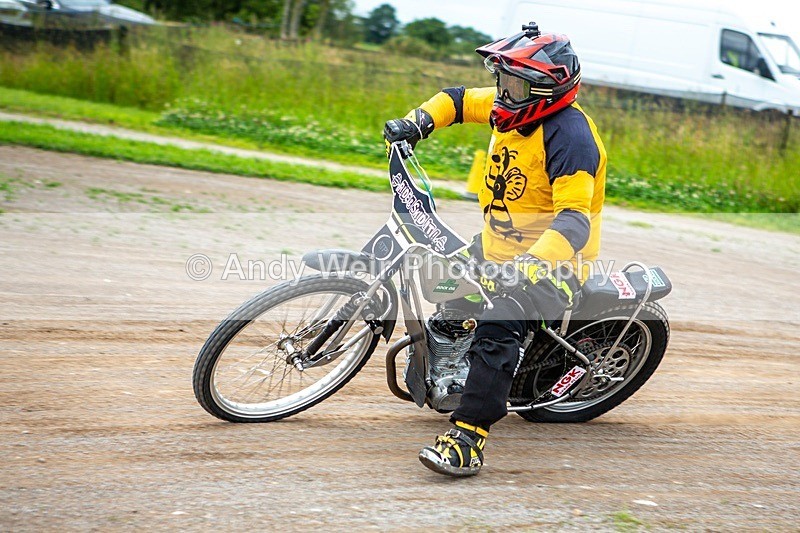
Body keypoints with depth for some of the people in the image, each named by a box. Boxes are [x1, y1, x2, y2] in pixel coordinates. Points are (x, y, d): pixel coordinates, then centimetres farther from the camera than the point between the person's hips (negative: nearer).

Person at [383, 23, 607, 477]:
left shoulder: (569, 134, -24)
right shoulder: (517, 107, 2)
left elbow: (575, 217, -34)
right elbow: (460, 100, 20)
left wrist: (535, 264, -48)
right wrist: (418, 122, 3)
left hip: (546, 257, -10)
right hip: (495, 245, 10)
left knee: (496, 332, -28)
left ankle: (469, 439, -31)